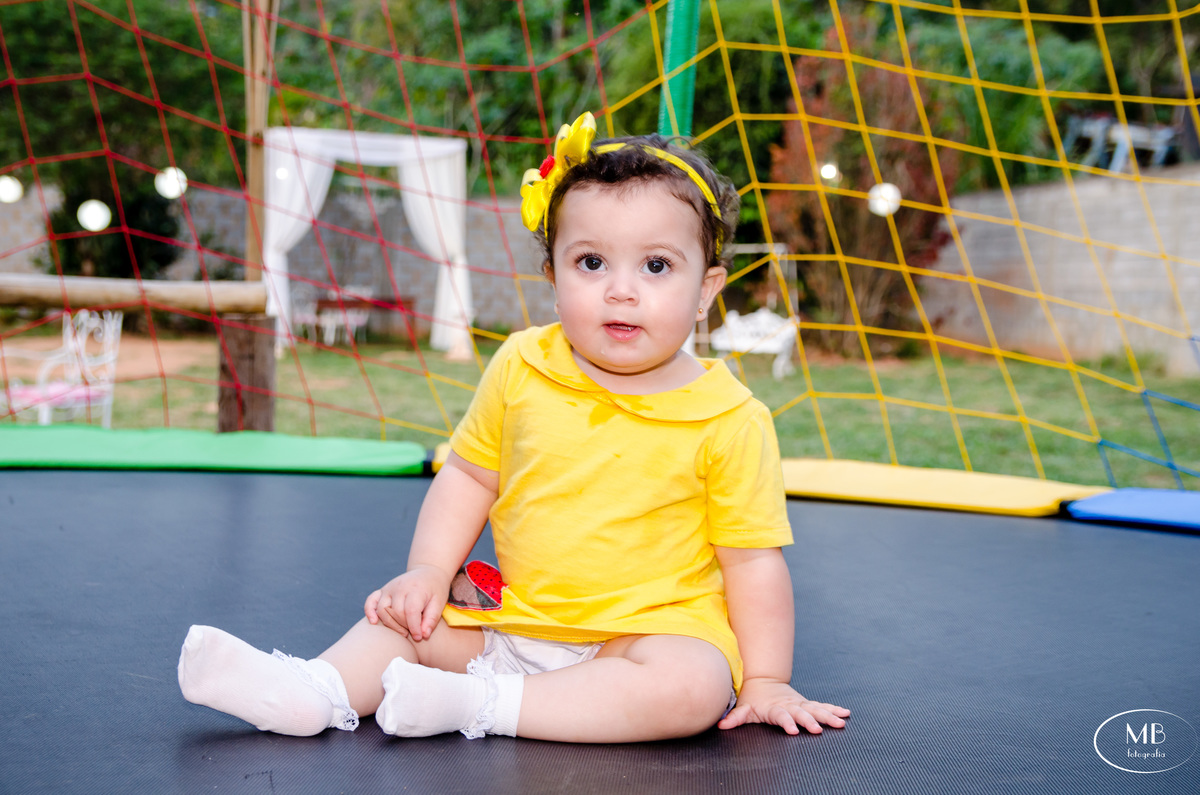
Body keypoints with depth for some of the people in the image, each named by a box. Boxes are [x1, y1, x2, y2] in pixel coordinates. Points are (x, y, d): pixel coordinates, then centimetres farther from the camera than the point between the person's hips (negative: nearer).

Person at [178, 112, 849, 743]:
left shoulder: (730, 420, -13)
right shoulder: (520, 369, -4)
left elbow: (754, 559, -7)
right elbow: (469, 473, 9)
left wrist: (766, 682, -7)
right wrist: (429, 570, -1)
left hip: (654, 625, -4)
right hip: (513, 615, 4)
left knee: (694, 688, -31)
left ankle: (482, 703, -29)